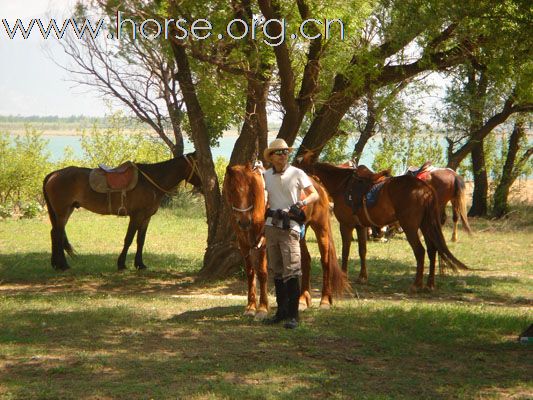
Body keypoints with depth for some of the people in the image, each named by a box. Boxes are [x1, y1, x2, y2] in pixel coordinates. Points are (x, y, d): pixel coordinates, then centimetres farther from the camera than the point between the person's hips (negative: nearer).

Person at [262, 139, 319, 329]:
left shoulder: (297, 174, -3)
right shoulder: (266, 176, 8)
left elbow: (315, 194, -1)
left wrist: (301, 203, -18)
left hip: (290, 227, -5)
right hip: (271, 226, 5)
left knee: (291, 270, -11)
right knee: (276, 270, 11)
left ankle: (293, 315, -10)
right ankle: (281, 310, 21)